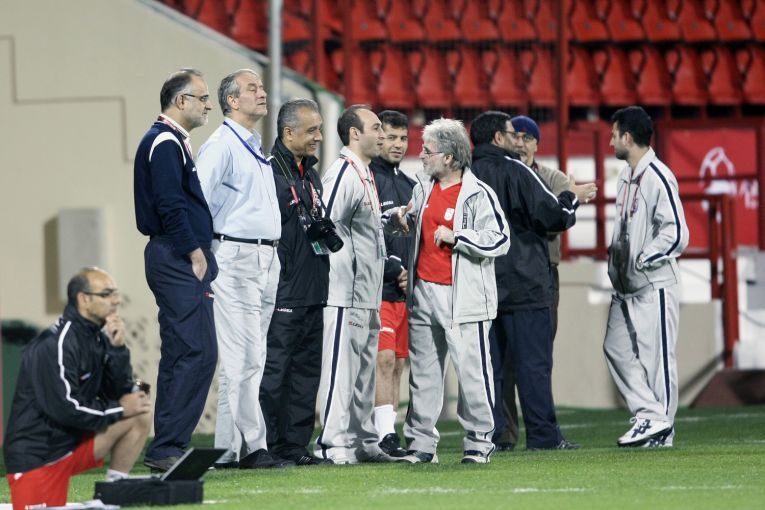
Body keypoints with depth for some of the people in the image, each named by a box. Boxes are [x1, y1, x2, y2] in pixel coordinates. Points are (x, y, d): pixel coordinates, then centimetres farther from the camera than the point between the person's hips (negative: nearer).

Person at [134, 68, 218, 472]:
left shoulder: (172, 142, 20)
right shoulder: (165, 143, -12)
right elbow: (170, 206, -20)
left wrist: (198, 252, 16)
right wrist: (195, 254, -16)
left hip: (178, 261, 11)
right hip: (178, 260, -11)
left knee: (182, 355, 11)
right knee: (197, 352, -14)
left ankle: (167, 450, 14)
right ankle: (166, 449, -14)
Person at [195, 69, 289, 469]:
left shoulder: (256, 149, 20)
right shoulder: (221, 146, -8)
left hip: (266, 259, 9)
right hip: (236, 257, -9)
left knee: (251, 358, 8)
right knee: (243, 357, -11)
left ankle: (229, 446, 11)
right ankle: (251, 446, -11)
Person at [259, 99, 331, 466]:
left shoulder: (311, 175, 20)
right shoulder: (270, 171, -10)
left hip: (312, 293, 9)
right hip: (283, 293, -9)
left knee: (306, 370, 10)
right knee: (273, 371, -8)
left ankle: (296, 444, 15)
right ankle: (268, 446, -7)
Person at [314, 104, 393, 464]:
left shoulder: (365, 175, 19)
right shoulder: (343, 174, -13)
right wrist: (348, 269, -18)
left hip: (368, 295, 11)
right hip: (346, 290, -11)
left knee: (363, 369, 14)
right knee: (341, 367, -10)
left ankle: (362, 441, 20)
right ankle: (333, 444, -10)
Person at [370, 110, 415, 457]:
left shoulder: (410, 186, 19)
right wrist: (394, 270, -12)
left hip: (406, 291, 8)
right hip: (377, 288, -8)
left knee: (397, 364, 6)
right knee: (383, 360, -14)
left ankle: (388, 435, 8)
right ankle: (385, 436, -17)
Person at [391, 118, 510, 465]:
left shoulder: (478, 195, -8)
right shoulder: (423, 189, 14)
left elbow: (500, 241, -14)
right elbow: (412, 226, 31)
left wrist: (455, 237, -17)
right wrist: (402, 220, 9)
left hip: (462, 297, -7)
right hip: (423, 291, 7)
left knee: (472, 372, -5)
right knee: (423, 373, 9)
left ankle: (478, 442, 4)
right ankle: (421, 443, 14)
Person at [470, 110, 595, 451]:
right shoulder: (515, 171, -9)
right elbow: (550, 215, -11)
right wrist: (572, 198, 9)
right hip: (521, 283, -5)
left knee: (489, 361, 7)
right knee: (533, 361, -2)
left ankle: (488, 433, 4)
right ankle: (543, 435, -2)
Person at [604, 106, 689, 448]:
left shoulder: (658, 178, -16)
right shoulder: (626, 176, 13)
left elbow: (676, 234, -20)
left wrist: (641, 260, -16)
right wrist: (615, 254, 10)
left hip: (654, 284, -10)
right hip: (626, 285, 10)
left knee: (656, 355, -4)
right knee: (616, 348, 7)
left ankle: (661, 426, 1)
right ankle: (648, 414, 8)